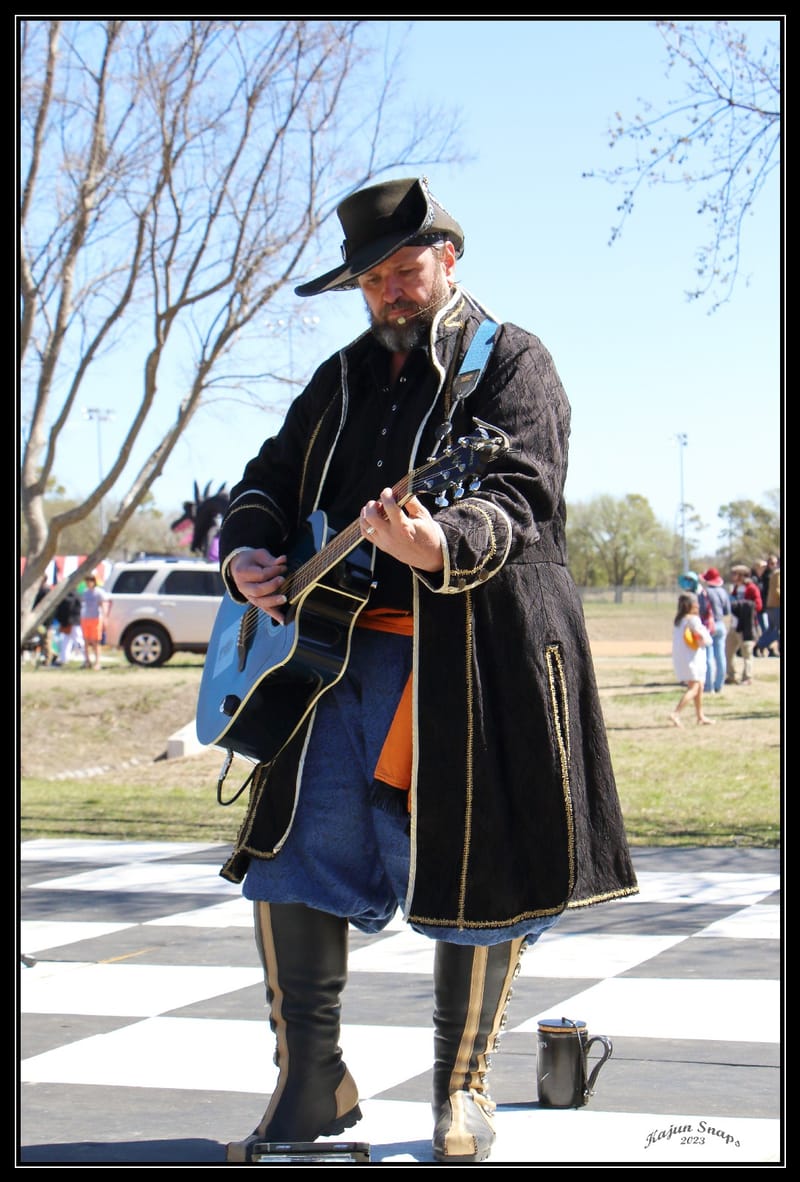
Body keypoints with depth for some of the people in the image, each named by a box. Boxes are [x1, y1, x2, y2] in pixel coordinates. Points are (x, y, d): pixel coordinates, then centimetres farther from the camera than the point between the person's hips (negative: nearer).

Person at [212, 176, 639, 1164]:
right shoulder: (342, 379, 20)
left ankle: (461, 1086, 16)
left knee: (474, 875, -2)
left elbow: (519, 499, -15)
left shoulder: (512, 363, 0)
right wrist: (246, 555, 3)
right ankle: (311, 1083, 12)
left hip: (466, 654, -5)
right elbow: (267, 481, 26)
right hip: (335, 643, 5)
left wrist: (437, 544, -36)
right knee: (293, 857, 0)